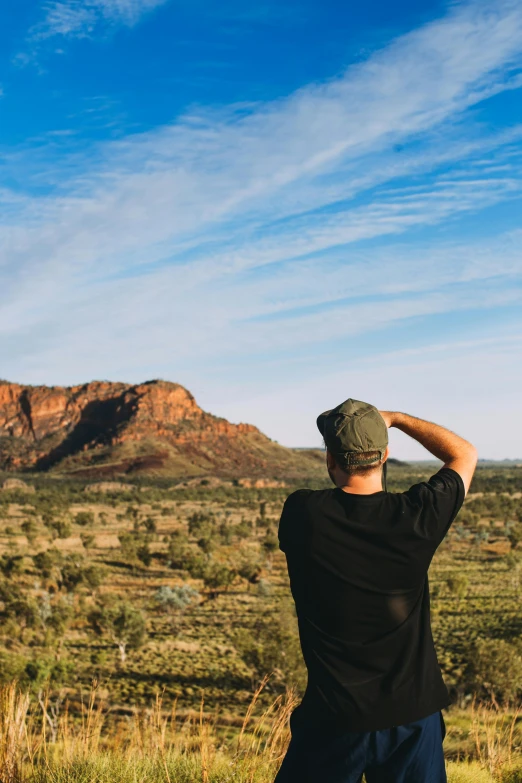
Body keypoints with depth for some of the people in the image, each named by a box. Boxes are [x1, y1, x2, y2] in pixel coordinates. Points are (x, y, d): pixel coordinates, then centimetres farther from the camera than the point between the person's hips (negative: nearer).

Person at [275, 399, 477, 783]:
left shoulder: (303, 515, -15)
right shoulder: (417, 515, -12)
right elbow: (465, 454, 8)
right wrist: (396, 418, 13)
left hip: (334, 718, -1)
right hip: (414, 715, 2)